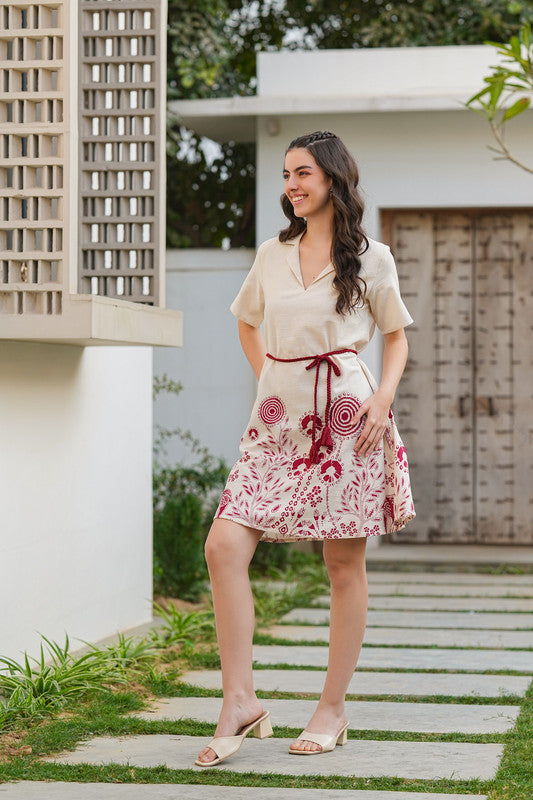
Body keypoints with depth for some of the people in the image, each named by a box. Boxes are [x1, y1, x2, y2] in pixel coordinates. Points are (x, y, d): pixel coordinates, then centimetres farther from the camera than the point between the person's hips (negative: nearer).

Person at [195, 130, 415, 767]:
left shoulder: (371, 259, 3)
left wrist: (384, 396, -6)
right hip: (278, 421, 4)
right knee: (224, 546, -12)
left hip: (345, 418, -3)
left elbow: (396, 336, 10)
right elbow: (246, 322, 28)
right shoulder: (271, 256, 12)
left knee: (344, 565, 1)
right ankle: (239, 701, -8)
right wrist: (267, 377, 13)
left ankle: (333, 709, 12)